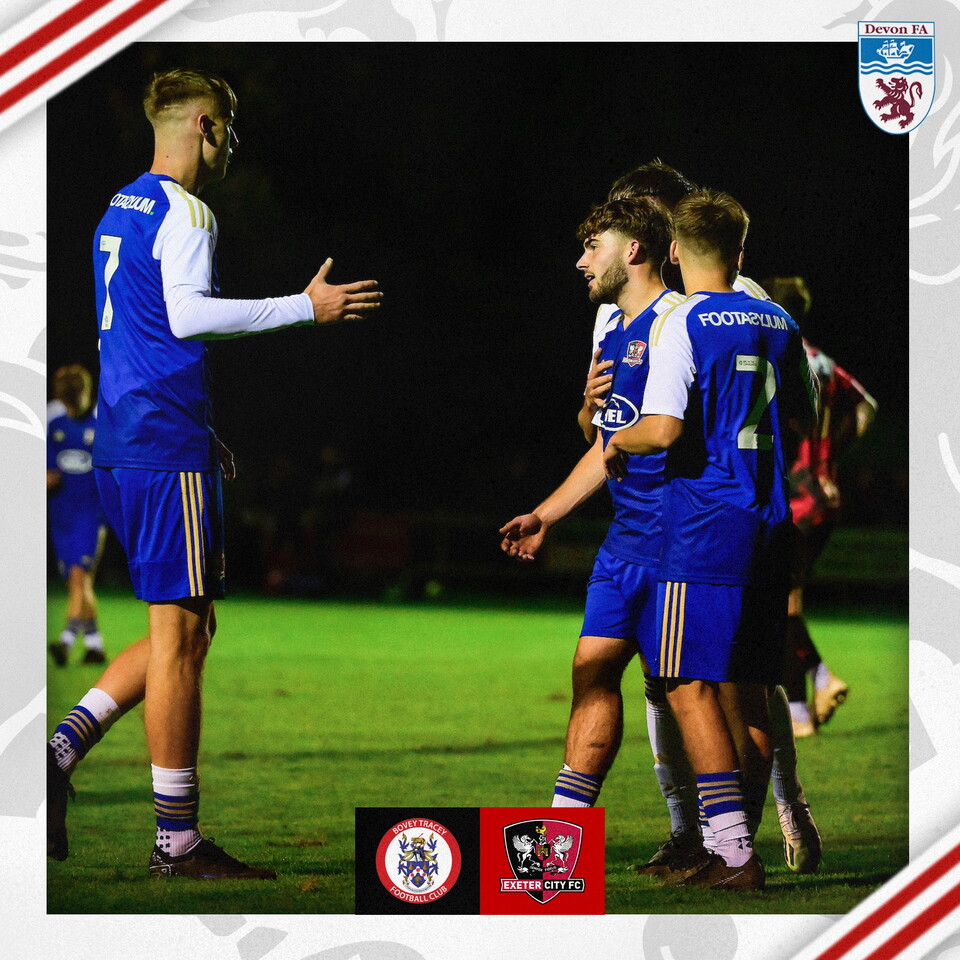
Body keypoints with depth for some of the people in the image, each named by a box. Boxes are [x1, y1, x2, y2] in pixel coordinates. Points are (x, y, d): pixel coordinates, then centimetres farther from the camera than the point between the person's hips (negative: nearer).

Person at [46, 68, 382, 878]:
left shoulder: (120, 210, 20)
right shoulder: (184, 212, -9)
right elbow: (188, 314, -22)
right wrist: (305, 307, -17)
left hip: (121, 447, 9)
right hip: (169, 451, -9)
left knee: (186, 626, 14)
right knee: (181, 632, -6)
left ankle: (64, 749, 0)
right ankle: (178, 841, -3)